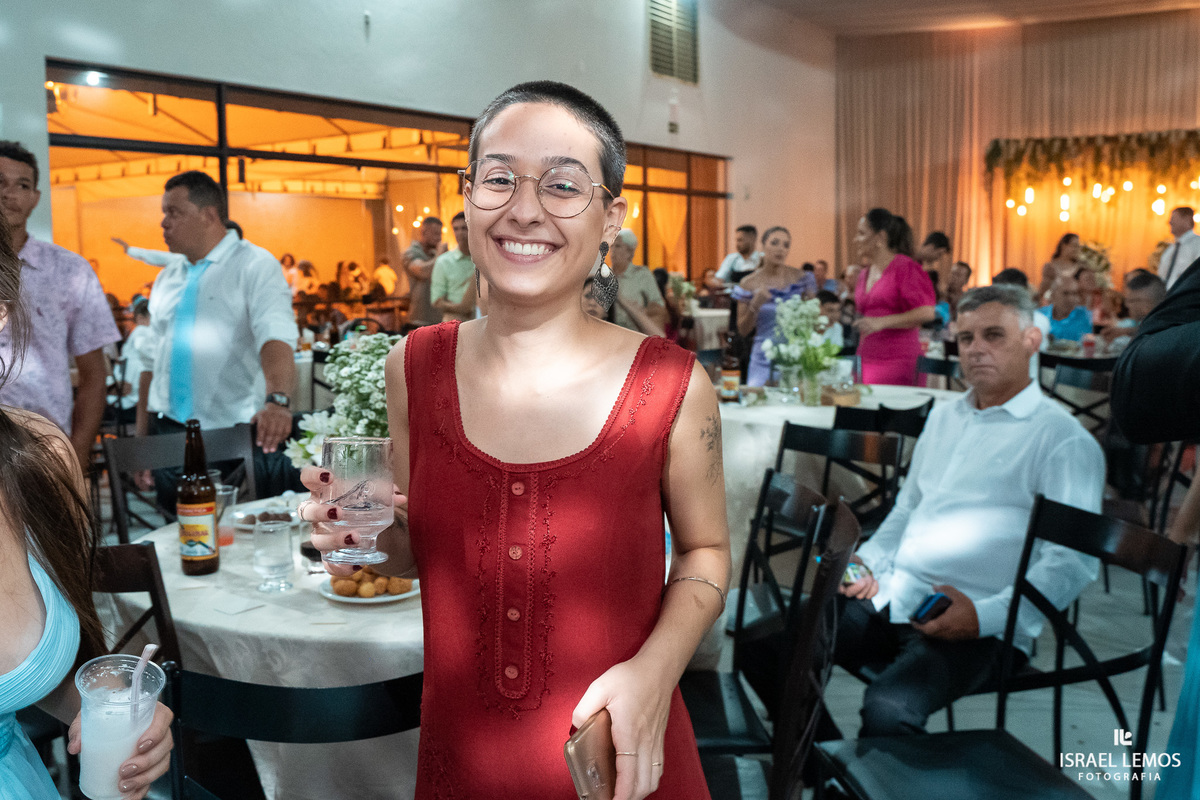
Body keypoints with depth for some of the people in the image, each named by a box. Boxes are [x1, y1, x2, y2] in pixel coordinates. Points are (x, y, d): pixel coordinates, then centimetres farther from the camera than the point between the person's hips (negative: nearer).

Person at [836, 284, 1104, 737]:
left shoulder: (1064, 439, -3)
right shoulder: (943, 417, 20)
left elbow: (1072, 563, -10)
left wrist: (986, 616, -21)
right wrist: (869, 560, 11)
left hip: (983, 626, -7)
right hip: (890, 598, 7)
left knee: (888, 709, -33)